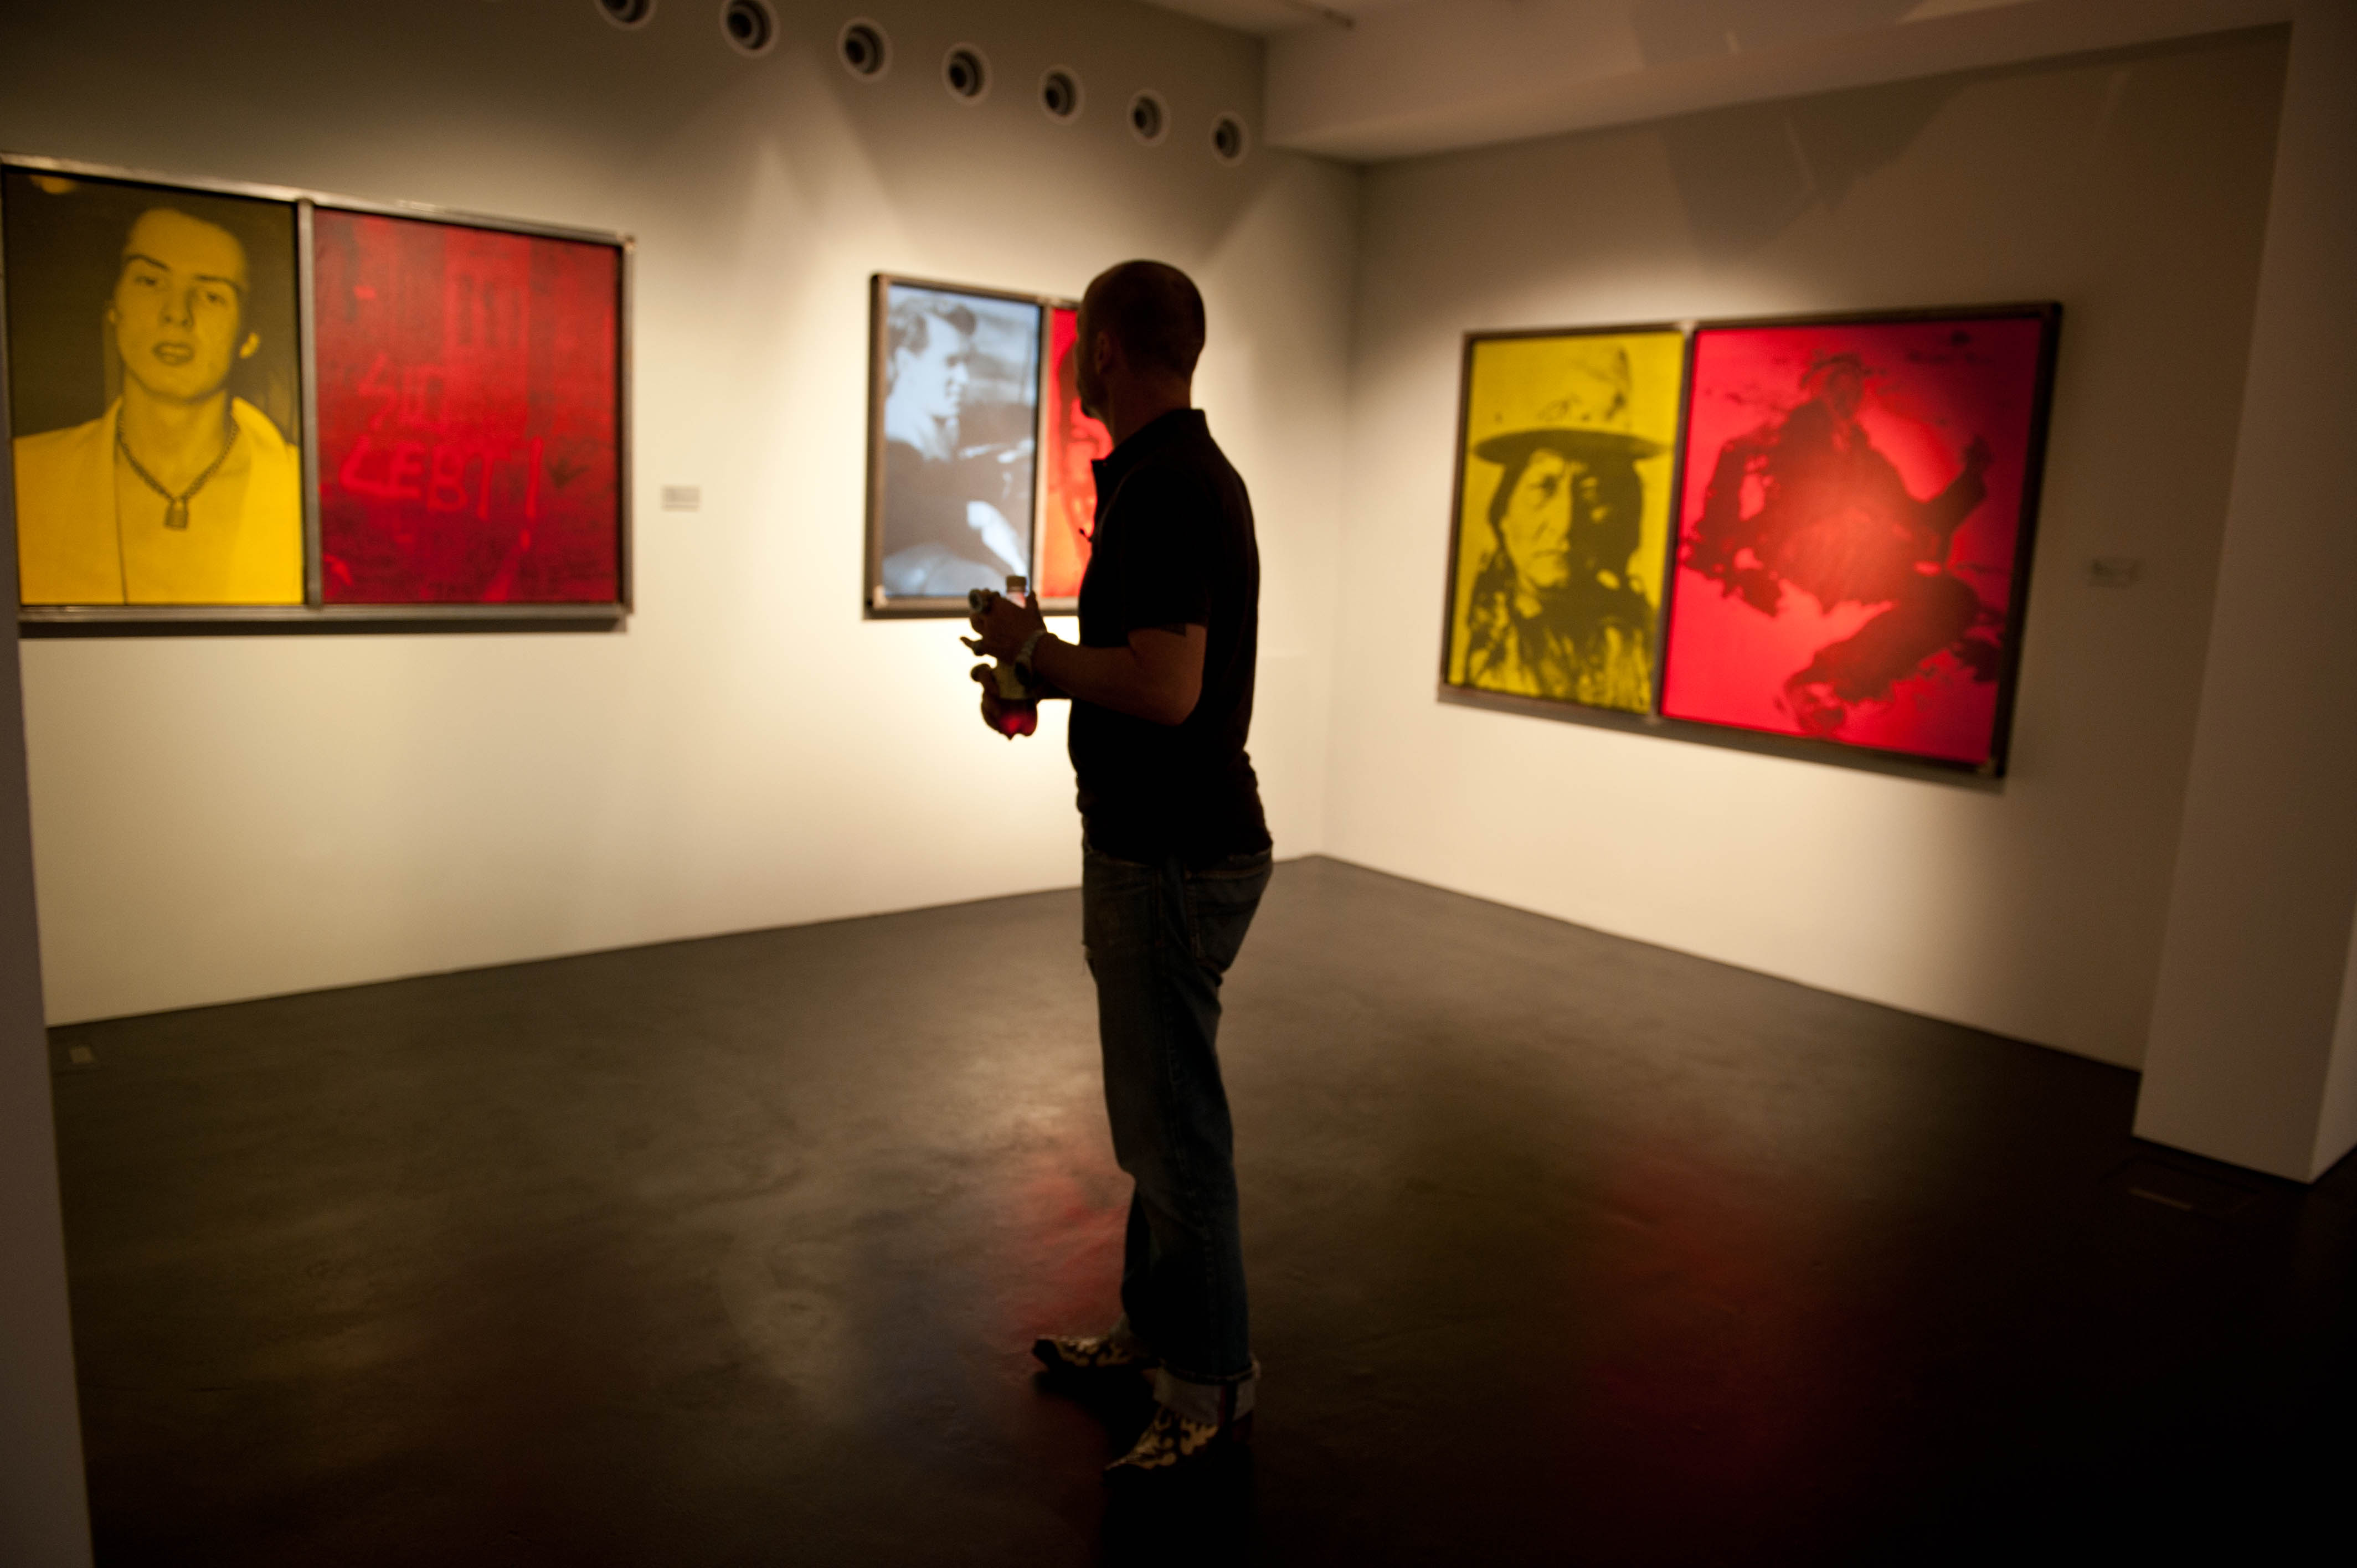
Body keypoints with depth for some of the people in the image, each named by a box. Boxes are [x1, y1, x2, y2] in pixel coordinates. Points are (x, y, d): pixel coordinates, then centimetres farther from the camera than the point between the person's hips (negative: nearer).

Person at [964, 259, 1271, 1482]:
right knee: (1158, 1107, 19)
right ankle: (1153, 1330, 35)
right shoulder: (1189, 473, 13)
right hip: (1169, 841, 11)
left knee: (1172, 1122, 1)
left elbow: (1164, 687, -29)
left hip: (1173, 855, -11)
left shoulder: (1165, 490, -20)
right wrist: (1042, 676, 11)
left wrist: (1034, 646, -13)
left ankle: (1212, 1382, 17)